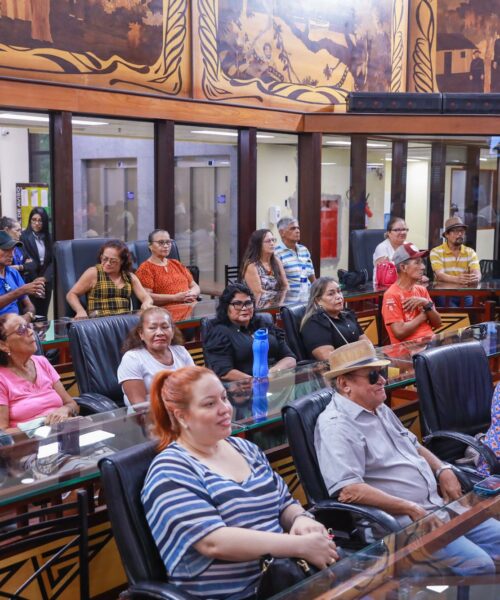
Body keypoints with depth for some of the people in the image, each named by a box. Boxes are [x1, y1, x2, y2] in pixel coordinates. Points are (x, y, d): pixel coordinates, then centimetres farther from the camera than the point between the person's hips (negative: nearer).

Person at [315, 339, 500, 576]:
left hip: (437, 506, 10)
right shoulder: (337, 425, -16)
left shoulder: (380, 410, 15)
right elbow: (348, 490, -26)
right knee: (478, 565, -22)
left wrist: (443, 470, 8)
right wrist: (411, 509, -23)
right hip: (400, 524, -10)